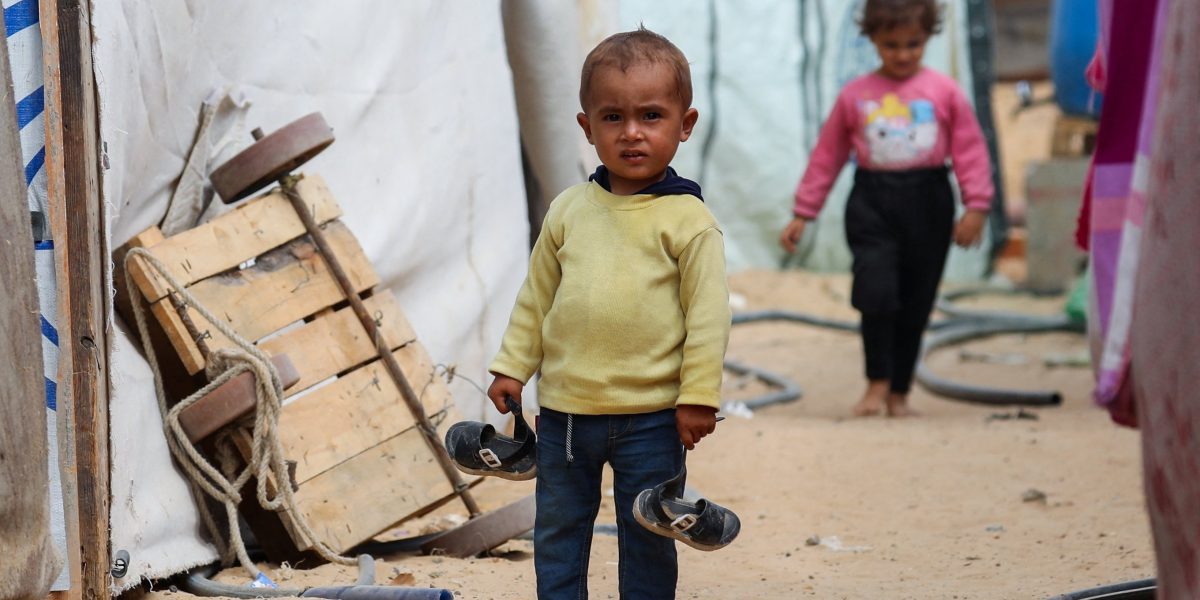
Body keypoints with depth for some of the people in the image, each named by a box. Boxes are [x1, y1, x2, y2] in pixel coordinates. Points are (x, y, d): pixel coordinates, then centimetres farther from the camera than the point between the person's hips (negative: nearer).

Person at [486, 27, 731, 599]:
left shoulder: (688, 220, -9)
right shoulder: (569, 210, 4)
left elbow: (707, 314, -9)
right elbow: (537, 295, 12)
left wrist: (698, 396, -11)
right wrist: (512, 367, 9)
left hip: (650, 417, -4)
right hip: (564, 410, 4)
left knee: (647, 538, 8)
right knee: (556, 531, 13)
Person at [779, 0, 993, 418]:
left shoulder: (944, 92, 3)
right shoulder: (855, 95, 6)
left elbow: (970, 150, 2)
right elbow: (826, 156, 10)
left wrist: (975, 207, -8)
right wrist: (802, 214, 10)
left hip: (927, 202, 0)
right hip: (872, 201, 0)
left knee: (915, 304, 6)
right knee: (876, 292, -17)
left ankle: (899, 393, 19)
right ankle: (877, 383, 0)